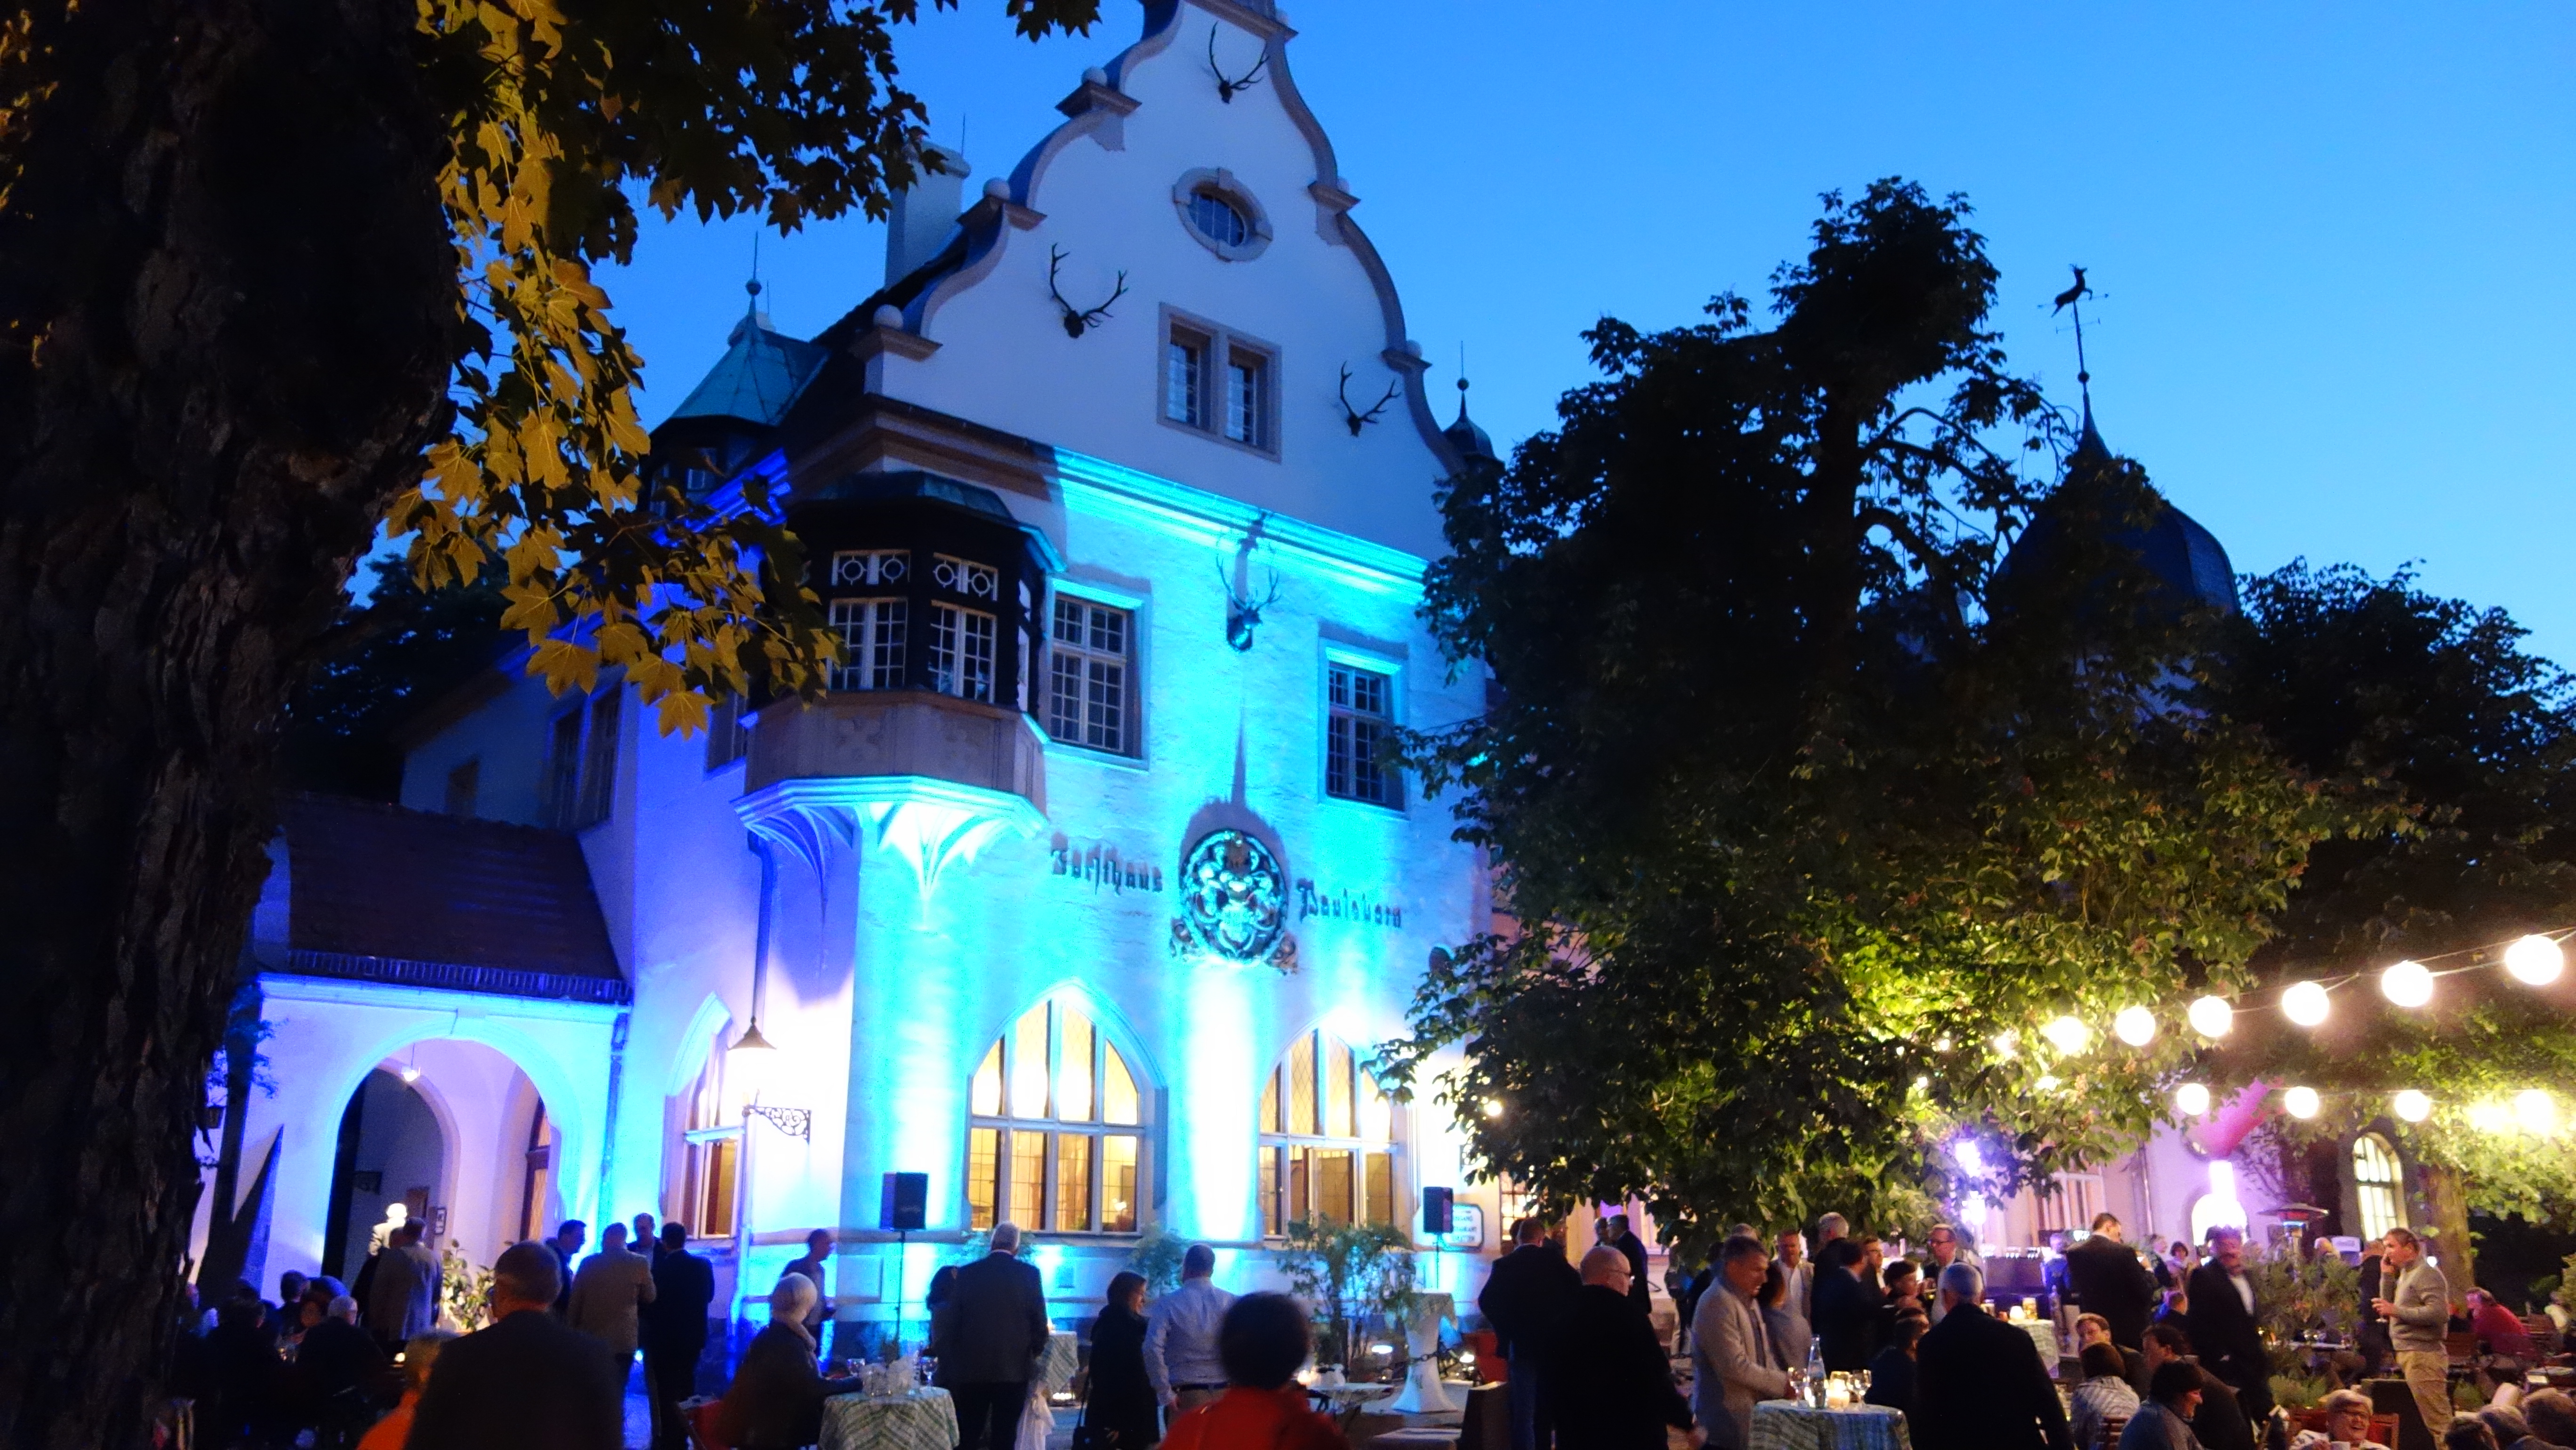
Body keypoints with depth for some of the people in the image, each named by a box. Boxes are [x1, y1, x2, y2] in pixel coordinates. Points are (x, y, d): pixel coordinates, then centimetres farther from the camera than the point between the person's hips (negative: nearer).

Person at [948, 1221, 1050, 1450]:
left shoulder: (967, 1273, 2)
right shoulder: (1029, 1273, -4)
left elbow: (955, 1322, 6)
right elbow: (1040, 1321, -3)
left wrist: (953, 1363, 16)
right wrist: (1035, 1352, 13)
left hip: (972, 1368, 2)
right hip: (1014, 1368, -2)